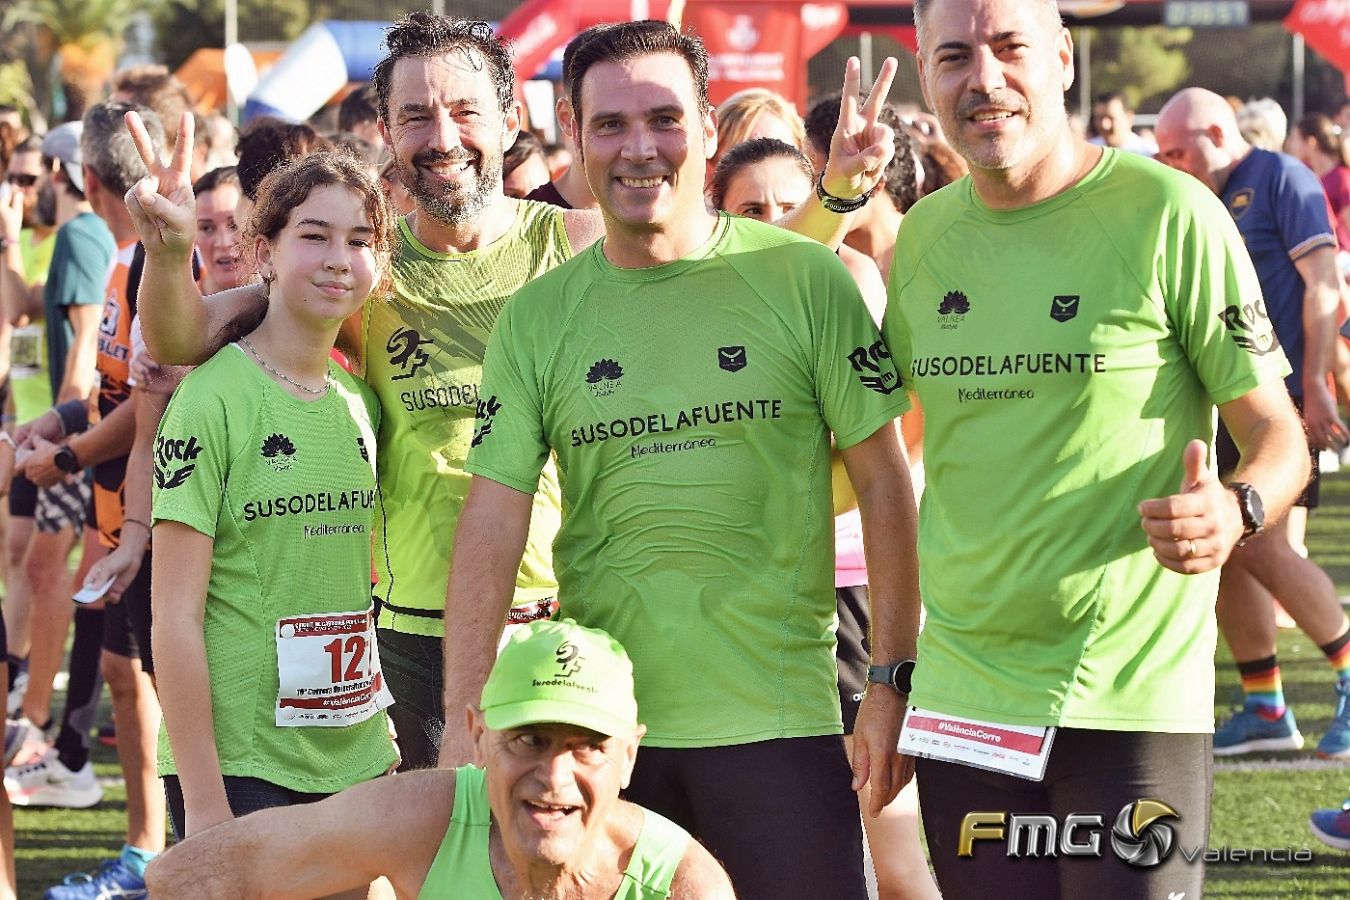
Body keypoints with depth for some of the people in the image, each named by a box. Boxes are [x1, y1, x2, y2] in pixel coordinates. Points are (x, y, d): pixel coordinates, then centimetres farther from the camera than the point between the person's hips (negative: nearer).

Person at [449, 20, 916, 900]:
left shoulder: (806, 281, -2)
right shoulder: (537, 317, 4)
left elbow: (884, 482, 0)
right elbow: (495, 516, 2)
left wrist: (894, 681, -4)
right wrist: (464, 718, -5)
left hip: (778, 719, -2)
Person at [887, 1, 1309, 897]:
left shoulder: (1168, 215, -7)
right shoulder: (925, 235, 8)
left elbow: (1279, 436, -5)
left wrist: (1234, 510, -25)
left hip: (1134, 692, -5)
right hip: (964, 700, 5)